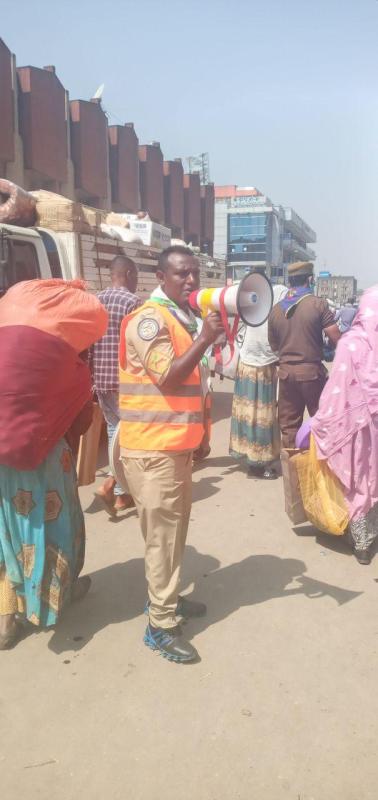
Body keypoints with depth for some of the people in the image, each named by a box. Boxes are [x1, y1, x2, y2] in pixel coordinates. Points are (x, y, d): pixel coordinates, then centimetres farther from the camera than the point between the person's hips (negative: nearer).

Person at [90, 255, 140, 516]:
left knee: (115, 432, 14)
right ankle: (110, 484, -8)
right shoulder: (132, 301, -10)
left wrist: (93, 378, 18)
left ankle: (121, 494, 19)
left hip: (101, 378, 7)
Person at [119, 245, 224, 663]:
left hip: (176, 445, 9)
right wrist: (205, 338, -24)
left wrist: (199, 434, 19)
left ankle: (166, 598, 34)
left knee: (175, 529, 18)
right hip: (153, 448, -9)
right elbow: (169, 377, -22)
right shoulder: (148, 319, -13)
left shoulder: (185, 318, 15)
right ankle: (161, 625, 10)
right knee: (162, 535, -2)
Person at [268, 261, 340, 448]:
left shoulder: (276, 309, 4)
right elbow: (336, 338, -13)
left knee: (288, 424, 11)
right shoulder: (318, 304, -8)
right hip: (311, 370, -4)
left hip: (285, 371, 4)